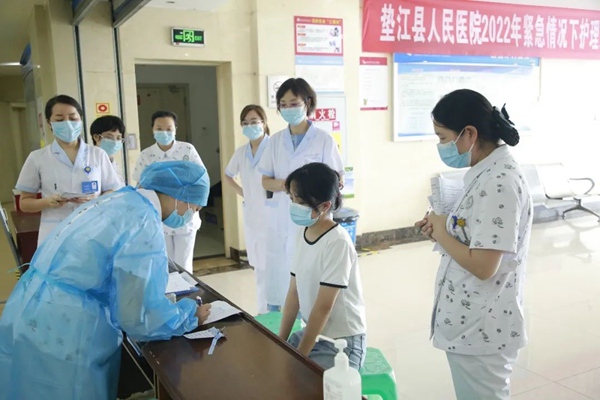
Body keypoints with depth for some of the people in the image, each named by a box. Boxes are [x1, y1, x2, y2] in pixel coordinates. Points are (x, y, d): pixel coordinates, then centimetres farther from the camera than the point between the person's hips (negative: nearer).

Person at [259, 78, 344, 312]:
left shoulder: (324, 140, -4)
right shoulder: (276, 141, 7)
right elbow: (265, 181, 9)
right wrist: (284, 184, -14)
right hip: (280, 218, 4)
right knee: (277, 277, 7)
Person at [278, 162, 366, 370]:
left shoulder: (337, 243, -23)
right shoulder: (302, 235, 0)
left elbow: (323, 307, -21)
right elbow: (294, 293, 4)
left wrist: (299, 357, -15)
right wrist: (280, 342, 2)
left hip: (342, 342, -7)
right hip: (312, 332, 7)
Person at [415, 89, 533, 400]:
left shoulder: (499, 182, -24)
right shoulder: (488, 172, 6)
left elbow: (483, 266, -28)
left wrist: (441, 232, -14)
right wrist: (443, 227, 0)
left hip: (480, 329, -9)